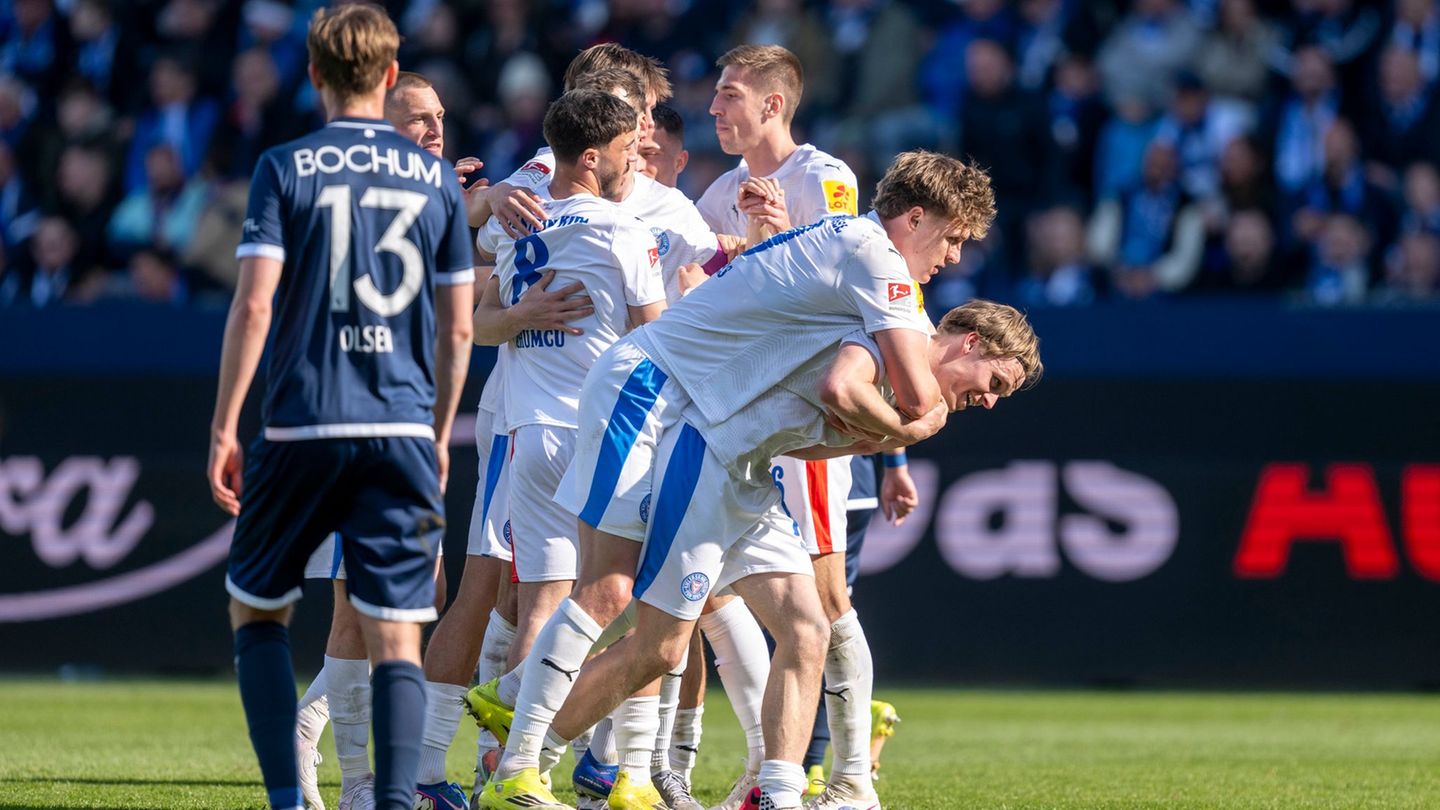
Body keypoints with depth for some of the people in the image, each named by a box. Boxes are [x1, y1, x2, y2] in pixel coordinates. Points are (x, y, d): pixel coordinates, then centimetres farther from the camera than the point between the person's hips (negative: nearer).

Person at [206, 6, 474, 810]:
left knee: (256, 606, 14)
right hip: (403, 430, 2)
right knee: (397, 635, 1)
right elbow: (457, 329, 8)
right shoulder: (437, 179, 7)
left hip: (304, 426, -2)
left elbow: (255, 305, -8)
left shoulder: (285, 169, -1)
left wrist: (225, 426, -2)